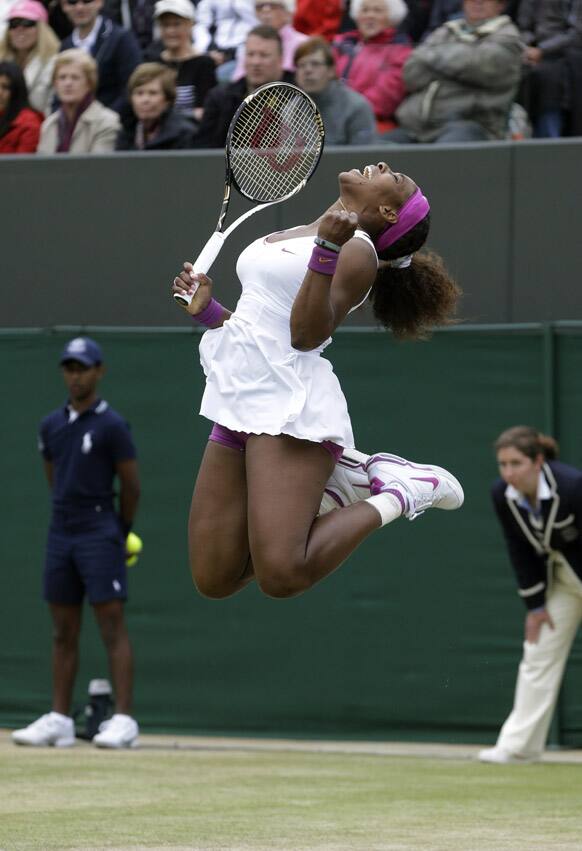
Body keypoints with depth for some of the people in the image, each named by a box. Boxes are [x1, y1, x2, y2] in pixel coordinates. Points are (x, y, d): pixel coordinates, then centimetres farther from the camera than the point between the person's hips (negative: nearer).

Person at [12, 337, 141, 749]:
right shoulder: (52, 425, 11)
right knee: (63, 630, 8)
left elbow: (131, 486, -2)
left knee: (112, 624, -9)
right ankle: (59, 720, 10)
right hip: (61, 535, 6)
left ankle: (124, 720, -12)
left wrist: (122, 529, 9)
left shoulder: (112, 426, -7)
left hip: (100, 535, -6)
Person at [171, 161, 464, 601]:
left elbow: (307, 334, -18)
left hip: (288, 411, -8)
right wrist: (207, 309, 8)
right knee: (213, 581, 3)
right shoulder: (290, 236, 21)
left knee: (281, 576, -20)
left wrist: (326, 251, -27)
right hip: (238, 410, 8)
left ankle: (394, 494, 0)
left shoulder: (356, 251, -5)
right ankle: (320, 484, 18)